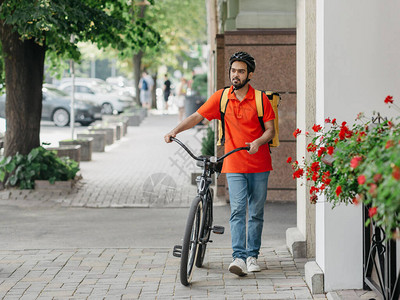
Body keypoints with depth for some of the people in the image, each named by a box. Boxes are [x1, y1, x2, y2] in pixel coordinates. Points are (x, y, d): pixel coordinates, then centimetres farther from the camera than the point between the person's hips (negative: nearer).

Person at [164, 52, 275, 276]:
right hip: (235, 165, 0)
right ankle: (239, 257, -15)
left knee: (256, 213, 7)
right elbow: (197, 116, -1)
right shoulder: (221, 97, 2)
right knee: (237, 210, -11)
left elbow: (270, 130, -2)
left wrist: (258, 142, -22)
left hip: (259, 166, 0)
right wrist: (175, 131, -15)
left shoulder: (260, 99, -1)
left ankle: (252, 255, 19)